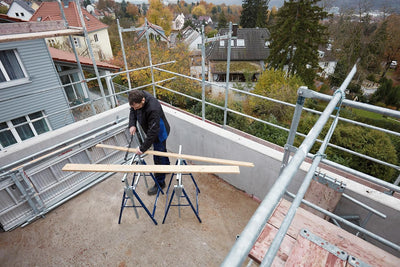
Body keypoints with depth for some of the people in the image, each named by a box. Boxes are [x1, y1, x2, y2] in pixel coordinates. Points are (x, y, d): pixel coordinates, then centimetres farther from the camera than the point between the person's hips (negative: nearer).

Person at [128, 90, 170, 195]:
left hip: (159, 133, -8)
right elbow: (132, 111, 4)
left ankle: (160, 183, 21)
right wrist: (132, 124, -11)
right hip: (152, 130, 9)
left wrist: (143, 148, -29)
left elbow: (153, 132, -36)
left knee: (158, 158, 2)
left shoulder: (153, 109, -41)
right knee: (162, 150, 28)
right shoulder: (139, 96, -16)